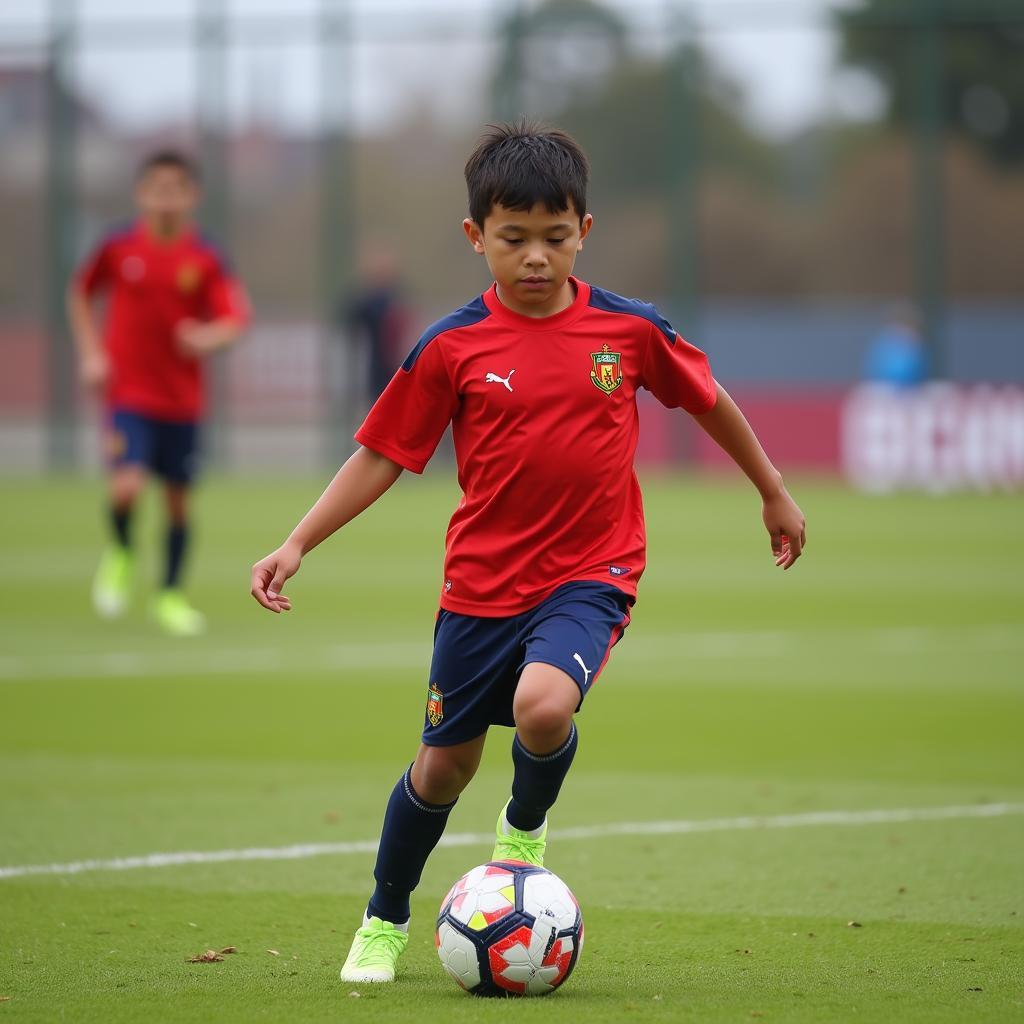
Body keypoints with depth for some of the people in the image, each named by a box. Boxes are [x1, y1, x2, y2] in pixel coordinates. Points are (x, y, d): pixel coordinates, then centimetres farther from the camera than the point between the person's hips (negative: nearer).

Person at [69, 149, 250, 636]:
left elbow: (235, 318, -9)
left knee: (178, 497, 8)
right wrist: (90, 353, 2)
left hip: (182, 399, 2)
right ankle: (120, 555, 14)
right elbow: (80, 293, 11)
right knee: (127, 486, -19)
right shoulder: (117, 247, -5)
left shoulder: (205, 259, -5)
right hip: (126, 391, -2)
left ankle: (171, 595, 27)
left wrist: (210, 336, -31)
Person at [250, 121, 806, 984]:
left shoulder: (630, 330, -4)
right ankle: (385, 922, 34)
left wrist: (775, 493, 22)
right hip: (482, 582, 1)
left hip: (589, 574, -1)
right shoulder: (451, 348, -6)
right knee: (445, 762, 10)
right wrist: (298, 545, -7)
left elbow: (710, 400, 12)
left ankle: (527, 830, 5)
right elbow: (382, 456, 1)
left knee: (544, 704, -29)